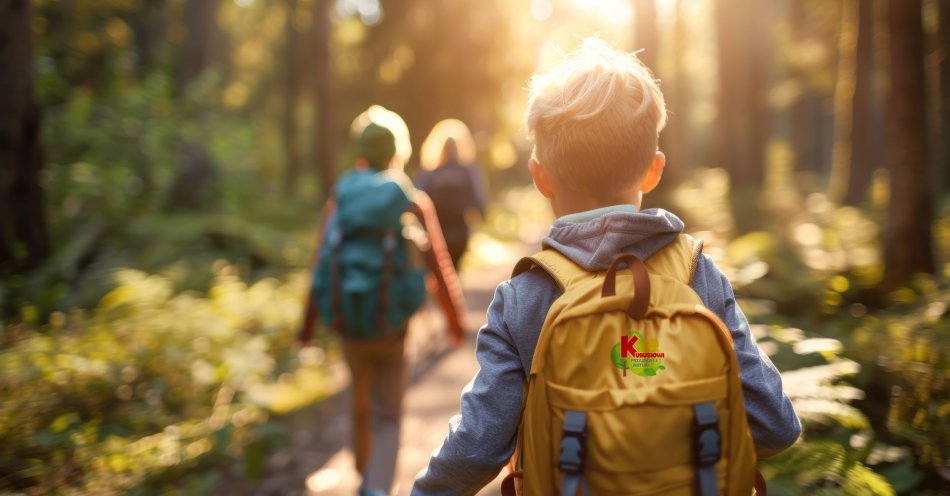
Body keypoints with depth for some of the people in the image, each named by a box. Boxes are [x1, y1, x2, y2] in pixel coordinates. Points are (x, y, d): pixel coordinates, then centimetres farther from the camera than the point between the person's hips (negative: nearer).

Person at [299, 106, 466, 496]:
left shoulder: (339, 197, 0)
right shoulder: (413, 201, -5)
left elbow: (321, 266, -5)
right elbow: (439, 266, -5)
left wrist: (308, 325, 1)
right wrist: (455, 318, 7)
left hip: (347, 321, 3)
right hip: (390, 325, -3)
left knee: (362, 403, 25)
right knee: (387, 420, 5)